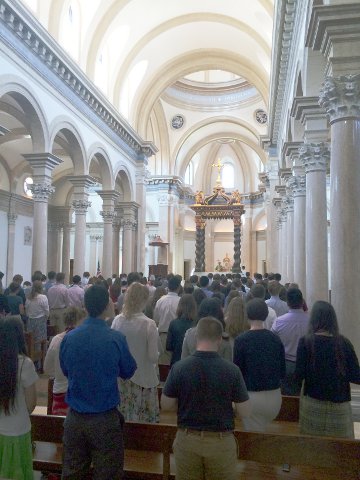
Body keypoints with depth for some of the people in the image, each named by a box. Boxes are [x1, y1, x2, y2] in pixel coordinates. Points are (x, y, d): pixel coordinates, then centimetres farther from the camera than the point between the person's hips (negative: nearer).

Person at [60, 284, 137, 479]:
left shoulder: (68, 338, -9)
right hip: (106, 419, -3)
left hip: (75, 418, 3)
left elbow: (66, 371, 8)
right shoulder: (116, 339, -17)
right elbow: (128, 372, -1)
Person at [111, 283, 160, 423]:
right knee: (145, 421, 12)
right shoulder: (149, 324, -20)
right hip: (143, 379, -4)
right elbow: (153, 357, -17)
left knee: (124, 419, 19)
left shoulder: (117, 320, -9)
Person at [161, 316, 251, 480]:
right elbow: (245, 412, -9)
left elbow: (166, 405, -4)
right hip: (221, 442, 0)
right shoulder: (232, 370, -16)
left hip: (187, 440, 1)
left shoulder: (179, 368, -14)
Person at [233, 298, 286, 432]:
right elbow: (282, 373, 3)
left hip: (253, 397, -4)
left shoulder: (241, 340, -14)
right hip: (274, 397, 4)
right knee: (263, 430, 25)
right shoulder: (276, 339, -4)